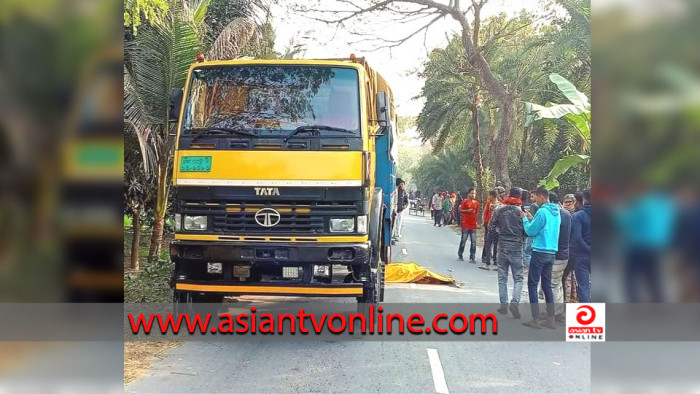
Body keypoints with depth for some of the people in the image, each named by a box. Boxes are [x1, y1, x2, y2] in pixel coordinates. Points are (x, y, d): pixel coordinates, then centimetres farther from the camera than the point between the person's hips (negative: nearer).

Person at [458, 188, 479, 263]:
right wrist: (467, 211, -19)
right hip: (465, 224, -4)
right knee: (463, 240, 2)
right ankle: (460, 255, 19)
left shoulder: (476, 203, 9)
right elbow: (460, 210, -4)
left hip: (473, 225, 4)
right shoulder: (465, 201, -3)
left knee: (473, 242, 0)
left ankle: (472, 258, 3)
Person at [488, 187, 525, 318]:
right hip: (517, 248, -2)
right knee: (518, 278, 5)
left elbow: (491, 228, -1)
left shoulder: (499, 211, -2)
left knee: (502, 278, 11)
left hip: (502, 247, 2)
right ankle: (514, 302, -13)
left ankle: (503, 304, 13)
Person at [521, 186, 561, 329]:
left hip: (540, 252, -8)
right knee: (547, 285, 13)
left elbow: (530, 231, -10)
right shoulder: (556, 212, 12)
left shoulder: (542, 212, -15)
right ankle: (550, 320, 12)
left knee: (532, 285, -1)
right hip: (551, 253, 8)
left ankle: (536, 320, -4)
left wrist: (525, 219, 6)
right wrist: (532, 218, 15)